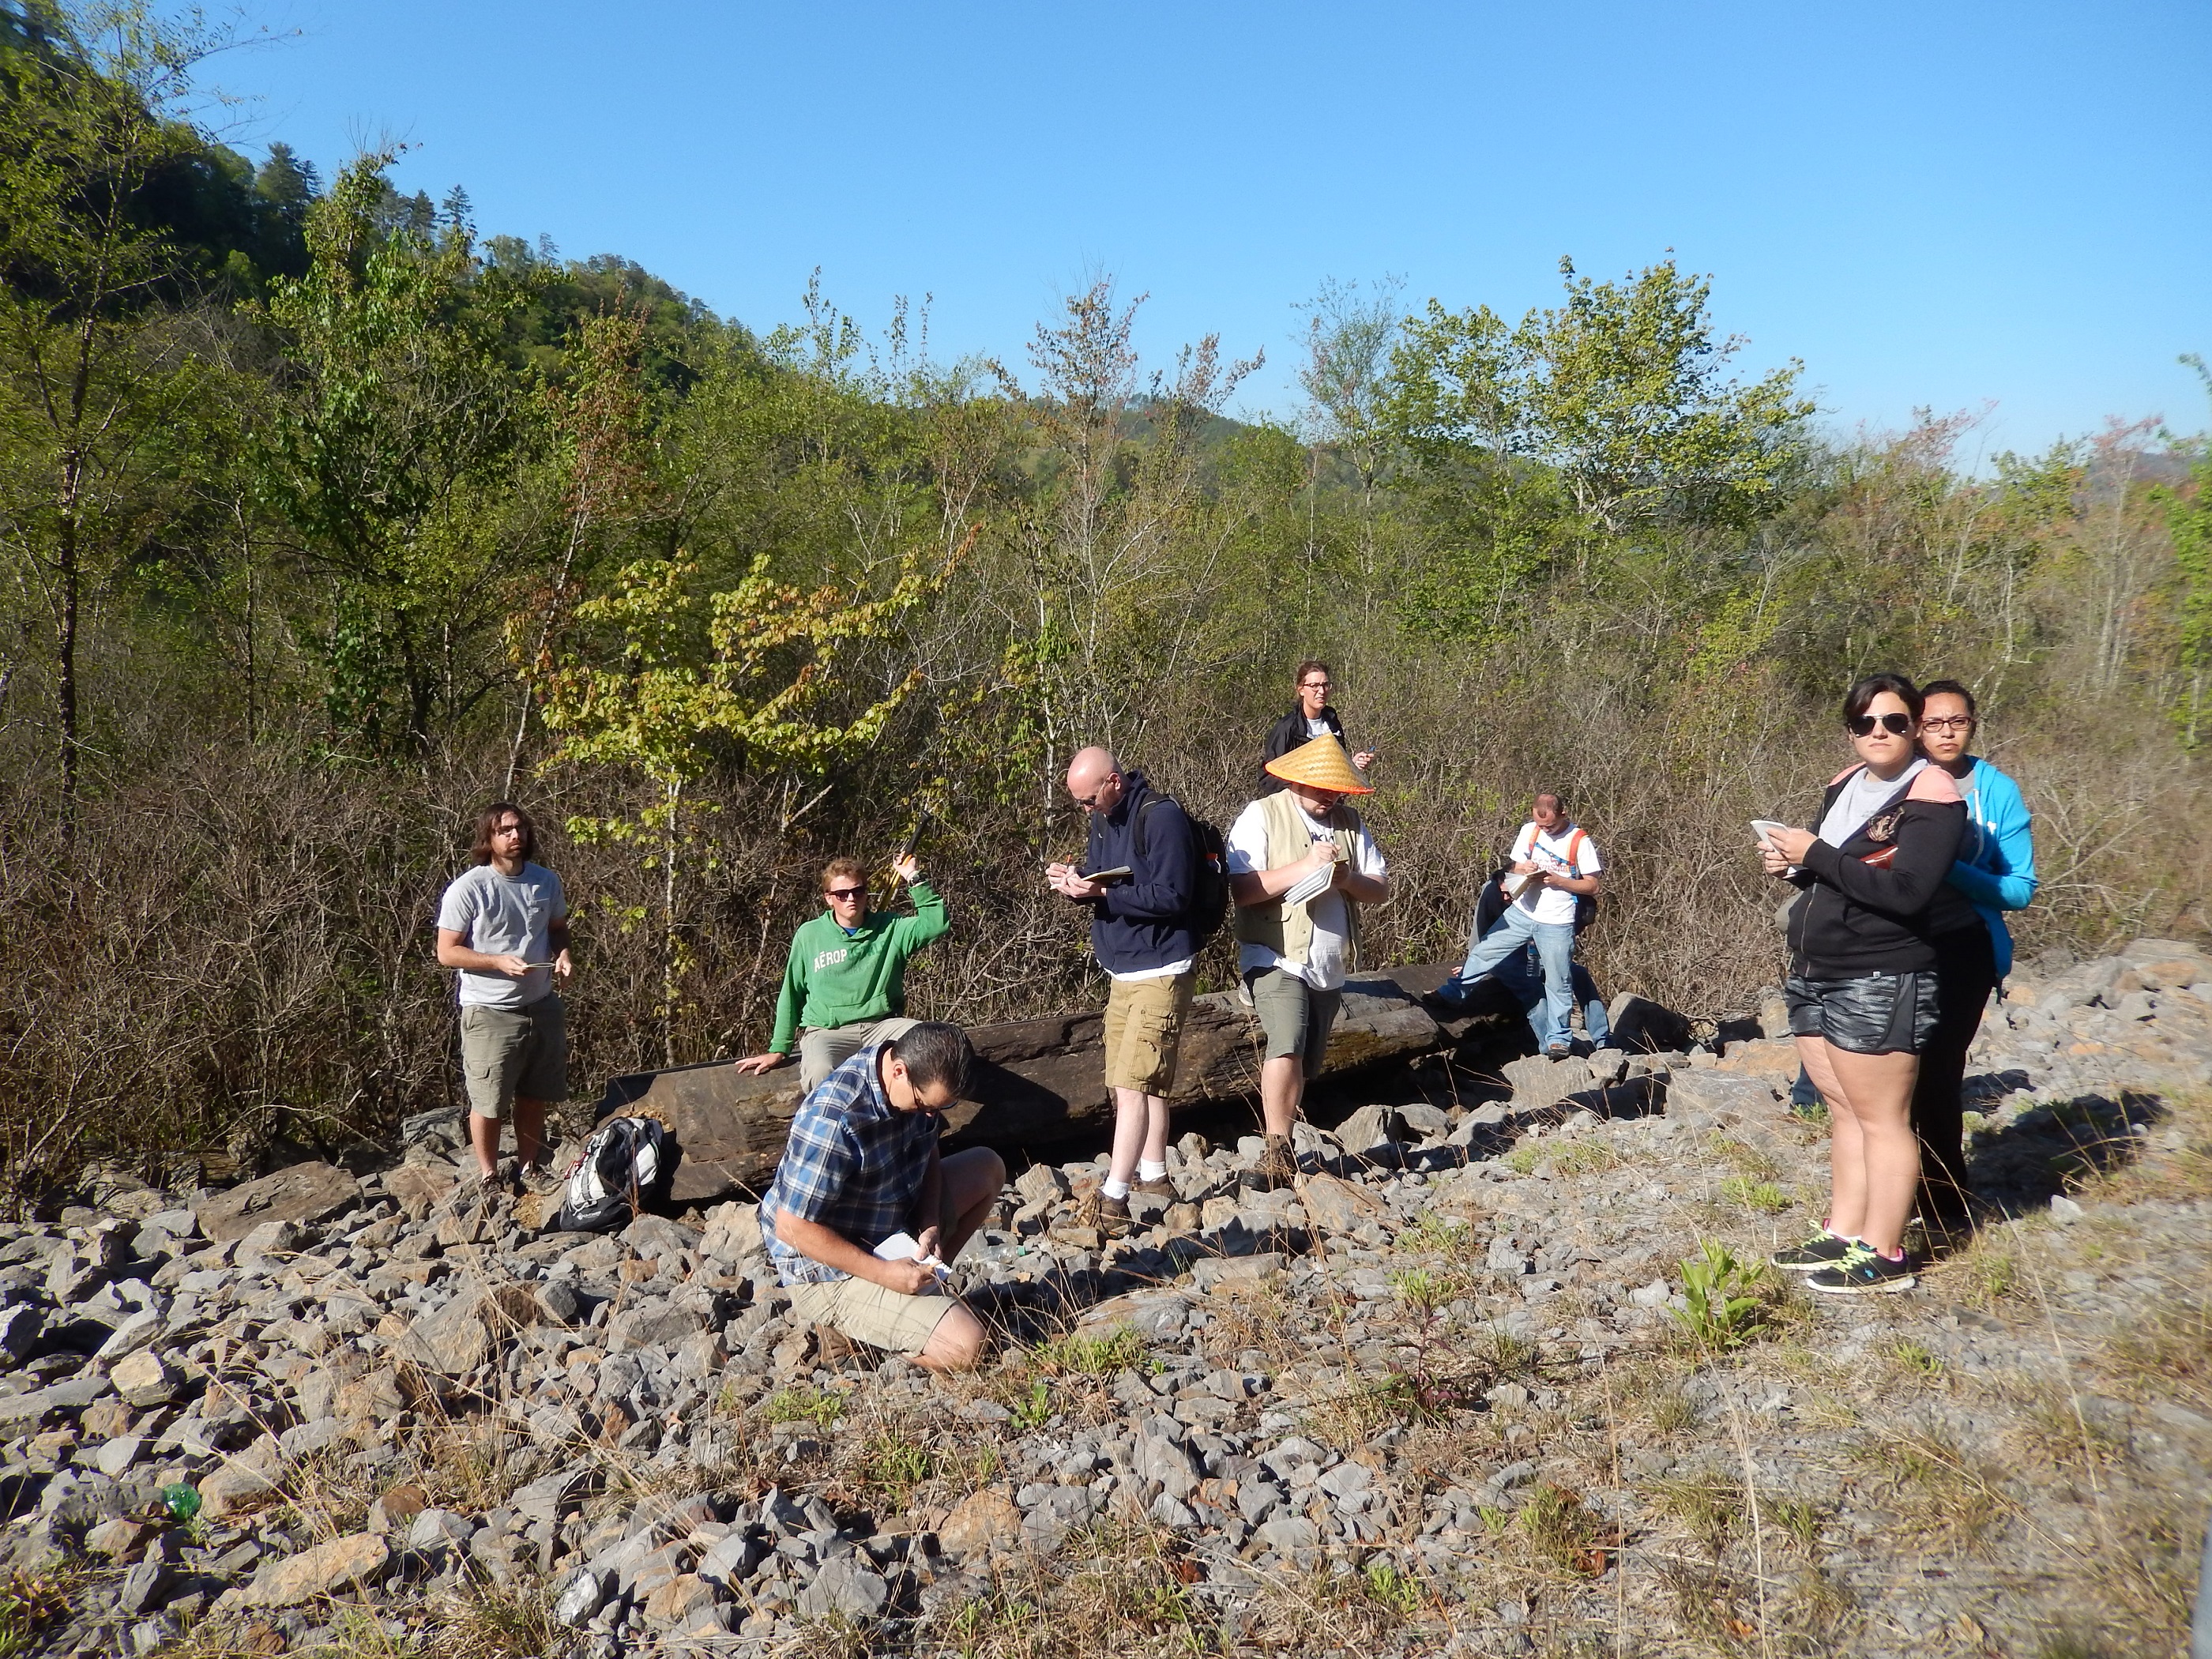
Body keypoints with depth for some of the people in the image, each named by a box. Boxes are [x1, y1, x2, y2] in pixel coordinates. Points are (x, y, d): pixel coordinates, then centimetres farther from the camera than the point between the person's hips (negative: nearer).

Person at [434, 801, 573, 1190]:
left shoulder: (546, 882, 3)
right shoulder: (468, 889, -13)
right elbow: (447, 953, -11)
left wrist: (563, 953, -3)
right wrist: (499, 961, -23)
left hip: (541, 1007, 5)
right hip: (490, 1014, -5)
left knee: (534, 1098, 16)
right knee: (488, 1102, 5)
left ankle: (529, 1168, 33)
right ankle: (488, 1177, 22)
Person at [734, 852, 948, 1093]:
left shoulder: (890, 928, 7)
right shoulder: (809, 935, 5)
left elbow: (936, 924, -8)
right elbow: (792, 994, 12)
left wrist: (914, 880, -12)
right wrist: (778, 1050, 12)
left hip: (882, 1026, 2)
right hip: (827, 1031, -2)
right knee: (821, 1073, -37)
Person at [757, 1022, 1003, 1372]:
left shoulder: (921, 1081, -8)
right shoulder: (834, 1120, -33)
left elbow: (928, 1154, 10)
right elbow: (791, 1228, -28)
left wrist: (930, 1225, -8)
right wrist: (884, 1273, -26)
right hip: (829, 1268, -9)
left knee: (987, 1166, 10)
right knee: (965, 1347, -21)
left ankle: (927, 1283, 9)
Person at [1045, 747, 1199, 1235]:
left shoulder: (1162, 816, -17)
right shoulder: (1103, 819, 10)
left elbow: (1172, 896, -20)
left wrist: (1102, 892, -25)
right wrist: (1075, 882, -6)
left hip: (1161, 972, -9)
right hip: (1122, 973, 9)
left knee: (1133, 1084, -12)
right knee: (1146, 1080, 16)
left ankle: (1112, 1200, -11)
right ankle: (1152, 1175, 27)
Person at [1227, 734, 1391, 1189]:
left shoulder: (1349, 822, 10)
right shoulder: (1261, 816, -6)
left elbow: (1380, 889, 9)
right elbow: (1241, 889, -18)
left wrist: (1348, 879, -13)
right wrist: (1305, 866, -23)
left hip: (1328, 968, 6)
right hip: (1276, 960, -6)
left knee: (1304, 1069, 11)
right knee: (1288, 1048, -25)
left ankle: (1279, 1152, 24)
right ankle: (1277, 1152, -18)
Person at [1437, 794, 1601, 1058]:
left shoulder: (1581, 841, -9)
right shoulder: (1529, 831, 3)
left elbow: (1593, 887, -6)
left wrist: (1558, 880, -19)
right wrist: (1523, 870, -12)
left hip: (1557, 924, -4)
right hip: (1521, 913, 4)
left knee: (1558, 983, 2)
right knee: (1482, 952, 2)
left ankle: (1558, 1039, 11)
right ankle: (1452, 993, 16)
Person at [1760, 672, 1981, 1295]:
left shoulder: (1932, 796, -13)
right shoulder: (1845, 783, 12)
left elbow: (1907, 892, -24)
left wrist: (1816, 856, -21)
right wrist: (1791, 863, 1)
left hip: (1881, 982, -8)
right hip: (1815, 974, 8)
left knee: (1880, 1117, -2)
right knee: (1843, 1110, 13)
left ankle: (1884, 1257, 6)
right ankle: (1843, 1236, 20)